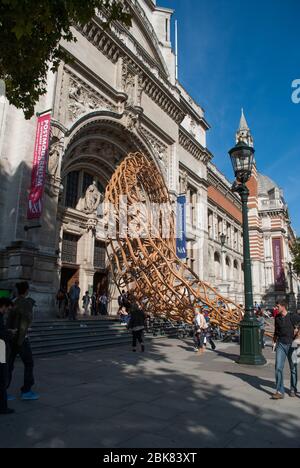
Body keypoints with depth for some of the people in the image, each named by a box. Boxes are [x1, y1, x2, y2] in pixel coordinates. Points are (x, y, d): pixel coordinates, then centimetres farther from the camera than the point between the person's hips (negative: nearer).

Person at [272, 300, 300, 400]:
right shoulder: (277, 318, 7)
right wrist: (274, 342, 15)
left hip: (291, 345, -3)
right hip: (281, 345, 3)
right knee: (278, 367, -8)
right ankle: (280, 392, -5)